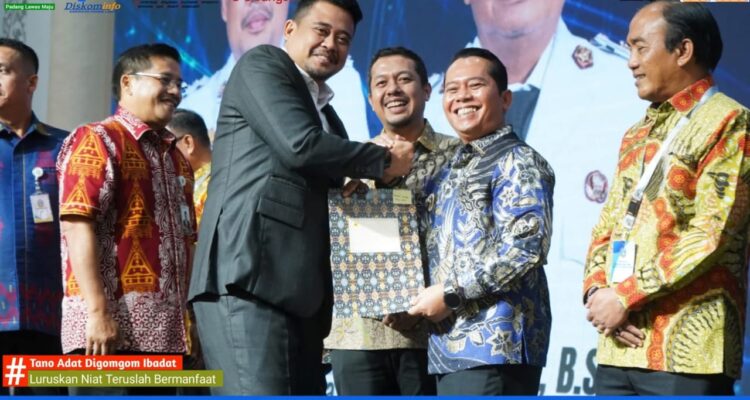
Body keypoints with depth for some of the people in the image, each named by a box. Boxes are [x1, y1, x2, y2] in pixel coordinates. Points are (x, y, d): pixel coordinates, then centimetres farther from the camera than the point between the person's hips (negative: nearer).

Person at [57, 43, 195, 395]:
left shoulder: (177, 159, 23)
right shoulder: (96, 141, -2)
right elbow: (78, 226, -12)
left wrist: (190, 318, 15)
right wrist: (97, 310, -20)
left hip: (165, 330, 8)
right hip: (112, 327, -8)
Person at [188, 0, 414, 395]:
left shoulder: (327, 116, 31)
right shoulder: (262, 64, 7)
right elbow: (299, 145, -8)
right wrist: (385, 160, 4)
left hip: (301, 291, 9)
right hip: (248, 274, -9)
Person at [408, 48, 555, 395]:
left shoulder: (517, 162, -3)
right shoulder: (454, 170, 22)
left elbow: (524, 246, -16)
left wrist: (451, 294, -14)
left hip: (495, 342, -9)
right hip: (450, 345, 9)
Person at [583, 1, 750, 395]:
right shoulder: (636, 136, 22)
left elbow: (711, 235, -13)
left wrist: (625, 297, -13)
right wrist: (596, 290, -3)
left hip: (686, 348, -7)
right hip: (620, 345, 7)